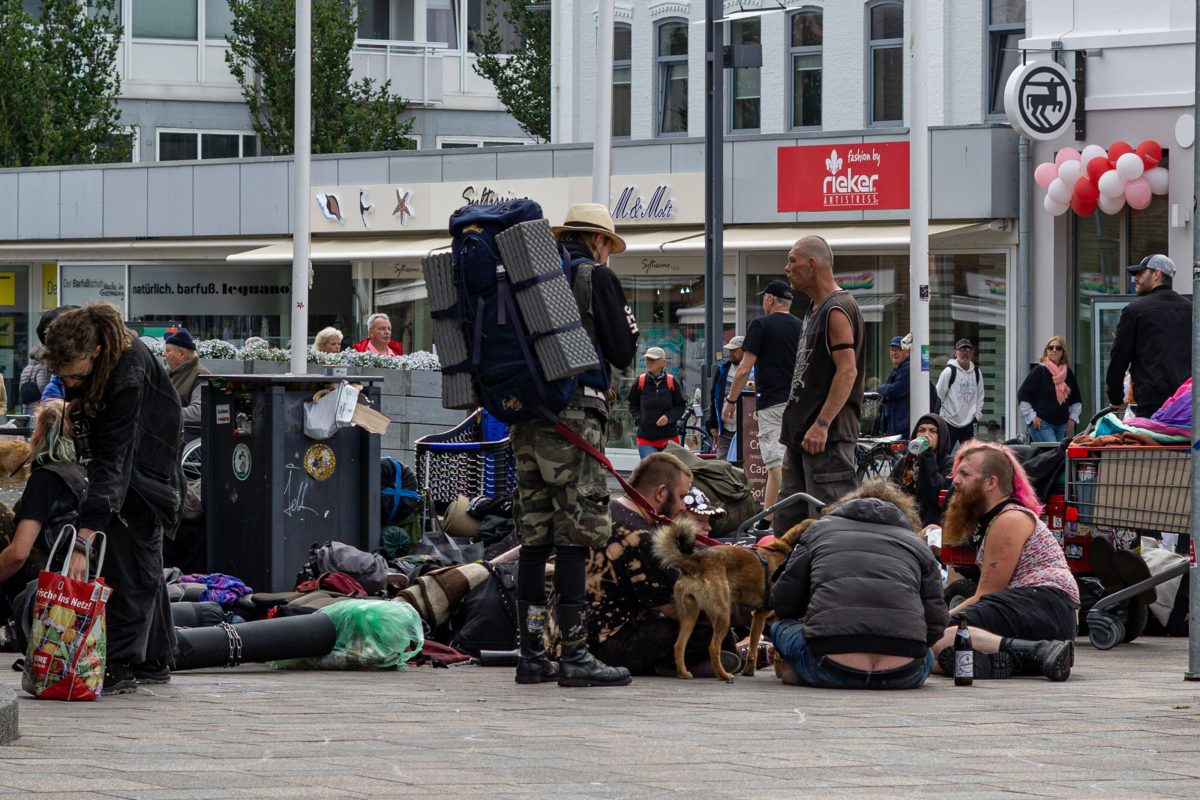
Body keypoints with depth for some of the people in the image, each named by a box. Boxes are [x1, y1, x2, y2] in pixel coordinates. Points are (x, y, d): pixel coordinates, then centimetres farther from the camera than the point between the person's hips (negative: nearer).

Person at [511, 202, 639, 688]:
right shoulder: (597, 277, -2)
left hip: (526, 415, 7)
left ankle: (531, 653, 10)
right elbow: (622, 353, -2)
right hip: (574, 415, -7)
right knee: (574, 534, -7)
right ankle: (574, 655, -10)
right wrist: (629, 327, 14)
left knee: (534, 535, 9)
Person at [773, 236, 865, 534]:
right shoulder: (815, 310, 19)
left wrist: (821, 424, -25)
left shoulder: (837, 310, -13)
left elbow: (847, 371, -21)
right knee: (787, 524, 11)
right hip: (801, 433, 11)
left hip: (828, 435, -11)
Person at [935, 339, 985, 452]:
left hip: (969, 423, 4)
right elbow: (938, 395, -5)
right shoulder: (949, 371, -8)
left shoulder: (977, 373, 7)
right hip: (950, 423, -4)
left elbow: (980, 395, 17)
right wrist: (941, 417, -4)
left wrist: (978, 414, 11)